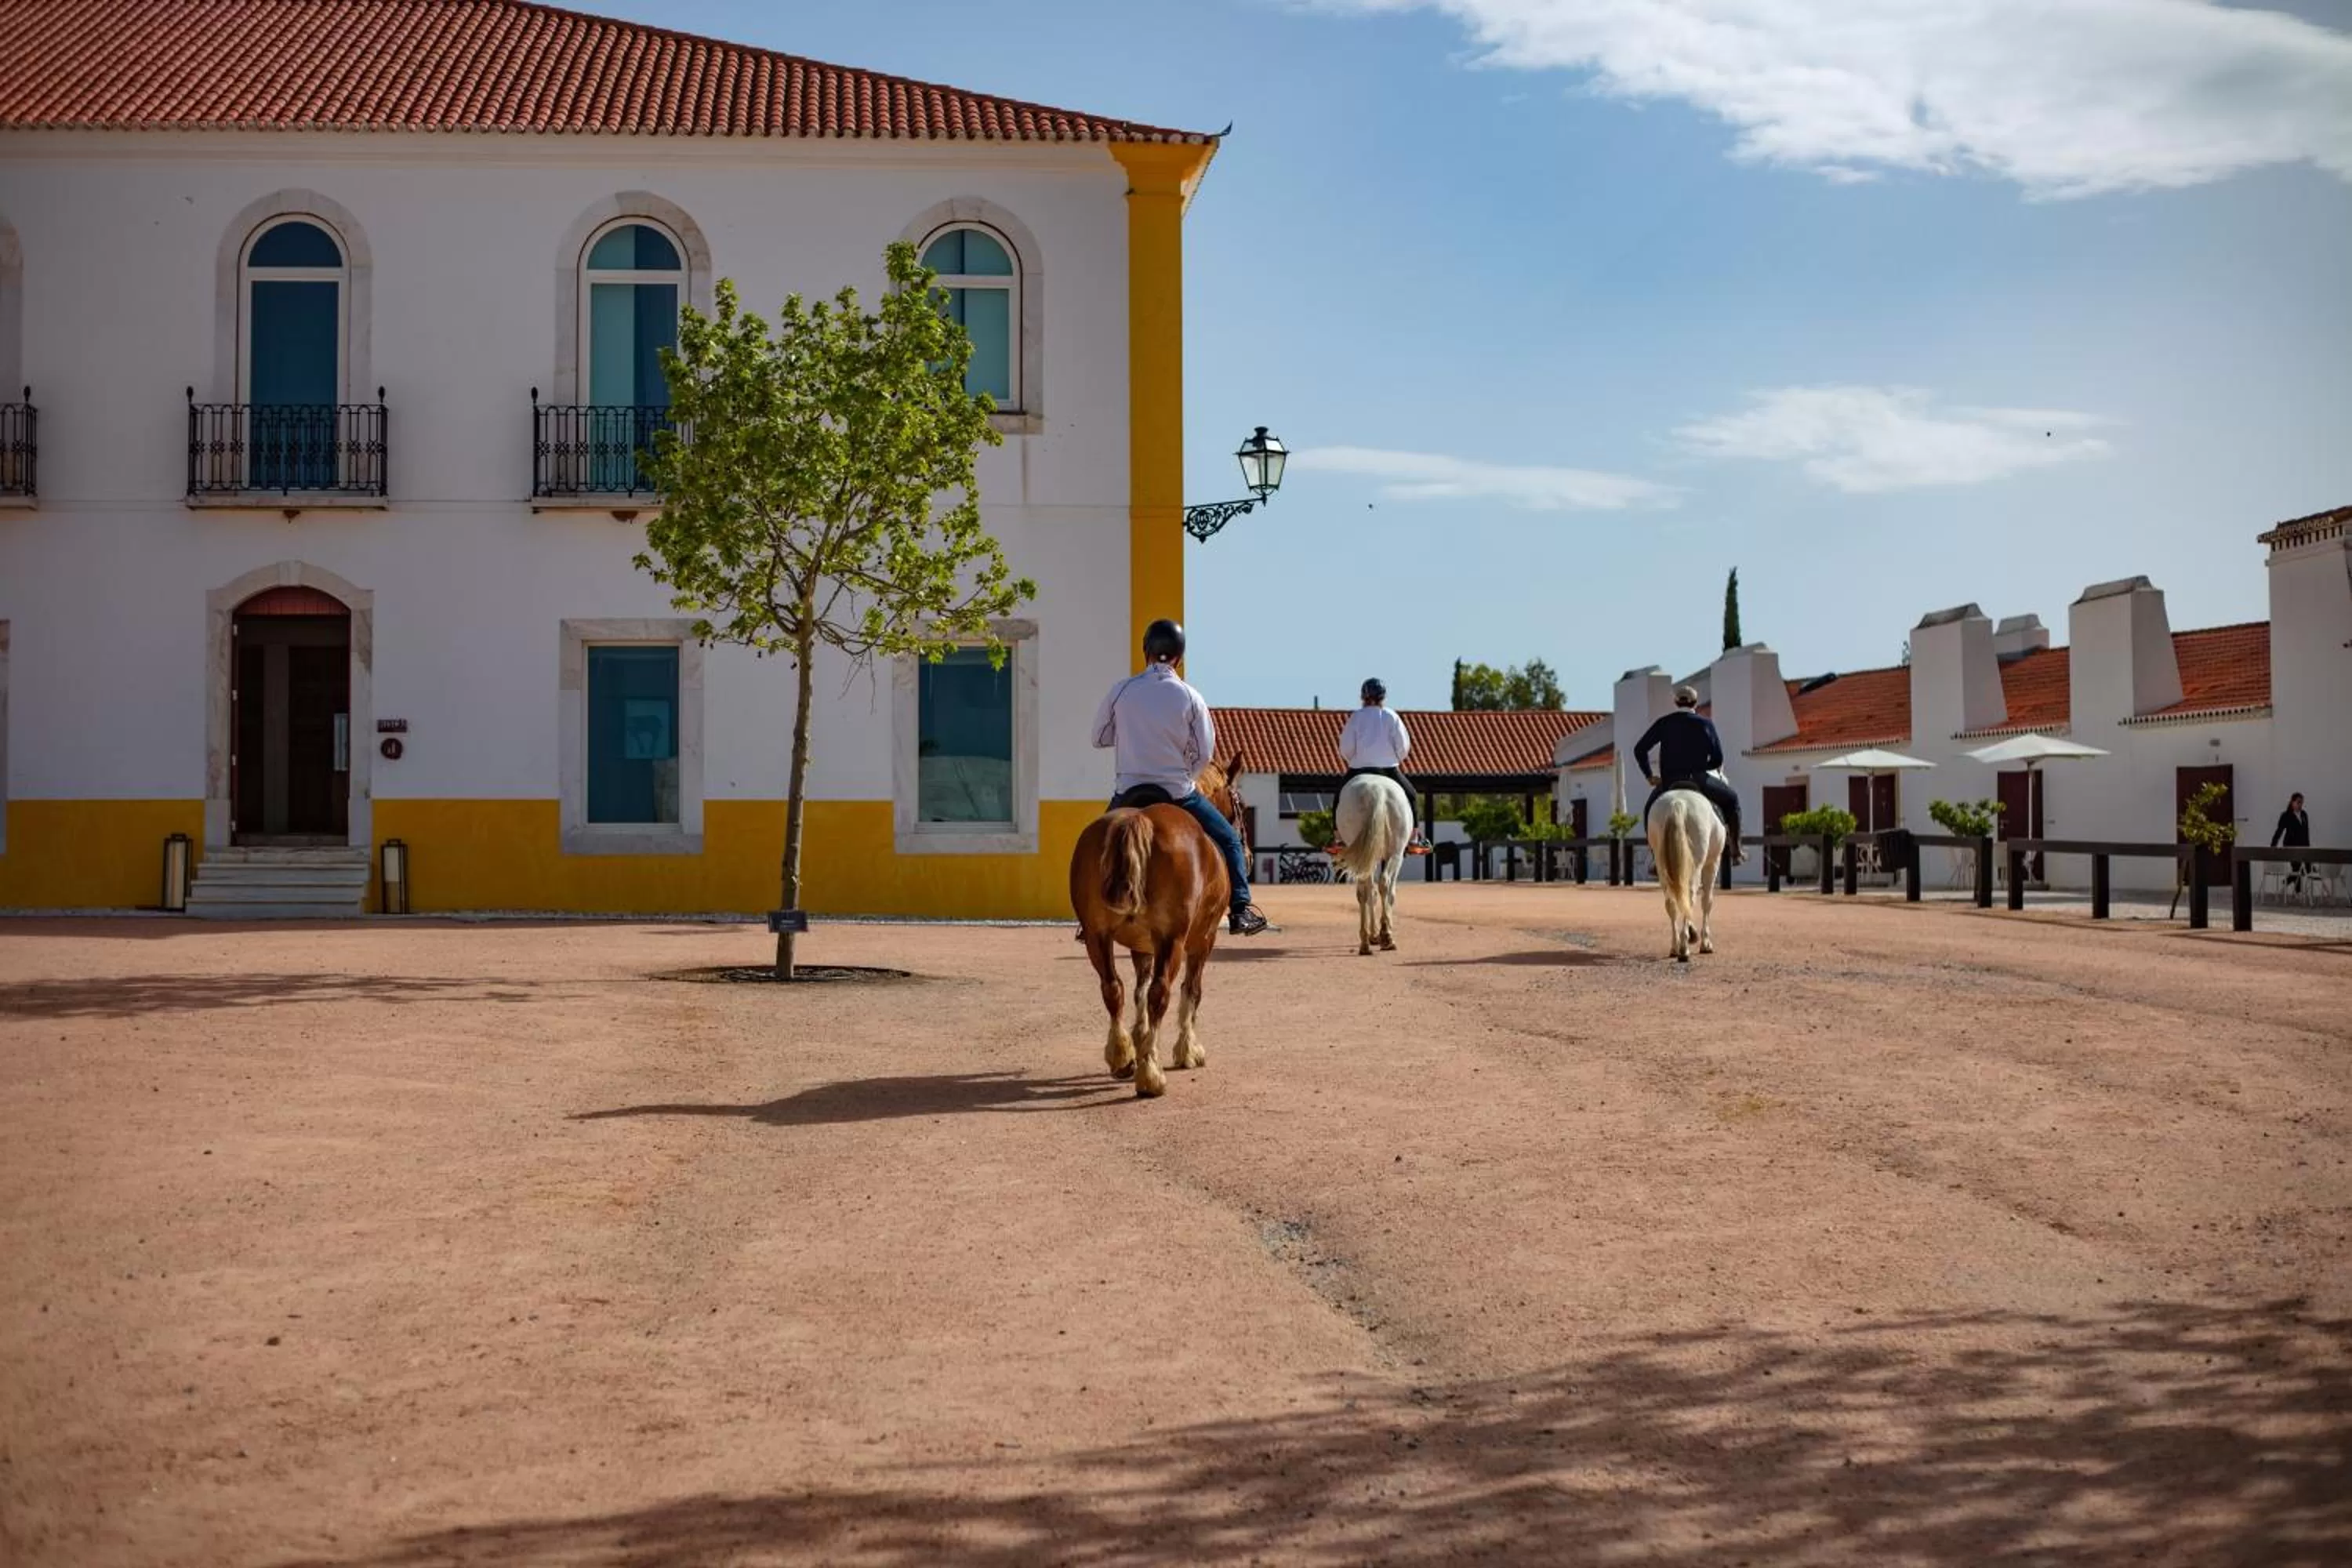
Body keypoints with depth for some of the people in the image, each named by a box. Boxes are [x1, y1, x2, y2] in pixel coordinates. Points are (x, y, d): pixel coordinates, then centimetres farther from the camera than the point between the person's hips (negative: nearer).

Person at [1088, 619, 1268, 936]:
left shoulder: (1121, 691, -5)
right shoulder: (1189, 698, -8)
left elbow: (1099, 737, 5)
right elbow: (1204, 752, -3)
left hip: (1130, 791, 2)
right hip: (1178, 791, -2)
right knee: (1229, 841, 13)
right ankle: (1240, 909, 2)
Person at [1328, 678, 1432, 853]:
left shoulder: (1356, 717, 2)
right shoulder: (1391, 717, 2)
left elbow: (1345, 748, 1)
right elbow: (1403, 746, 0)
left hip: (1359, 769, 0)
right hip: (1388, 770, 0)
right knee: (1411, 796, 18)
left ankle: (1337, 838, 18)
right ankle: (1415, 838, 13)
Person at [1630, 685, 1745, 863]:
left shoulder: (1664, 723, 6)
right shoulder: (1705, 725, 4)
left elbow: (1640, 749, 3)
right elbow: (1717, 759, 5)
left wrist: (1649, 775, 13)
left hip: (1669, 782, 1)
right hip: (1699, 780, -1)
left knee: (1650, 812, 27)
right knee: (1731, 799, 24)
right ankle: (1736, 850, 22)